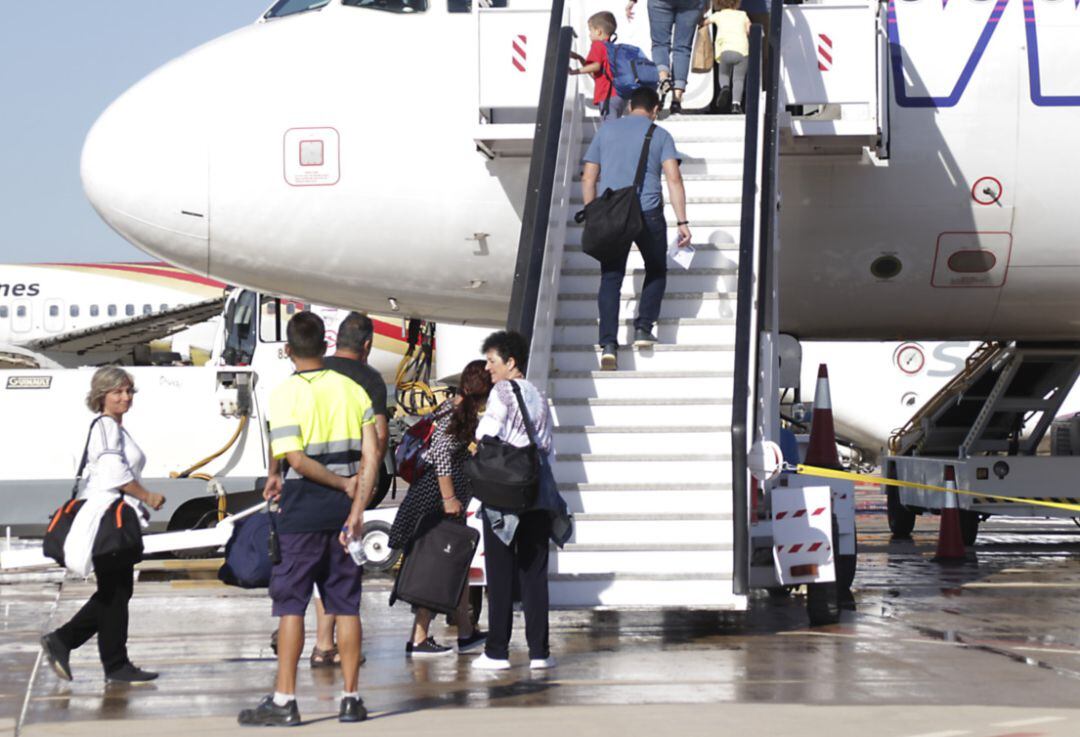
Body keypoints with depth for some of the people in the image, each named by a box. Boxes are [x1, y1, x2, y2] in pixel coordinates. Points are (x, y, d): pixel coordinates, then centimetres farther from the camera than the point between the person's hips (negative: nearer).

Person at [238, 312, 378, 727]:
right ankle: (350, 699, 10)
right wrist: (357, 508, -6)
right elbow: (371, 453, -3)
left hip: (302, 511, -4)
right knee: (345, 605, 8)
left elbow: (296, 459, -15)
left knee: (290, 604, 0)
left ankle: (284, 701, -2)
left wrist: (344, 485, -4)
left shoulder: (286, 393, -7)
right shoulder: (352, 388, 5)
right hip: (344, 509, 4)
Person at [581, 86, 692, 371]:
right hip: (648, 213, -1)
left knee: (611, 277, 3)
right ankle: (643, 328, 9)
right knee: (656, 271, 20)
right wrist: (682, 222, -6)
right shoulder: (660, 135, 5)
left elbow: (588, 179, 10)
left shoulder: (606, 131, 12)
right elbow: (673, 179, -6)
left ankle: (608, 343, -10)